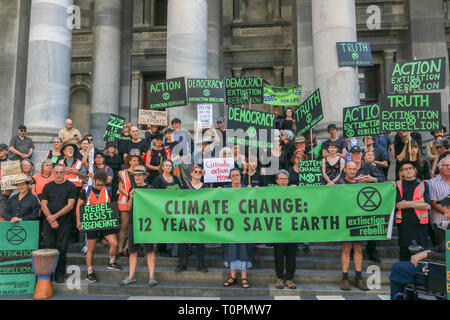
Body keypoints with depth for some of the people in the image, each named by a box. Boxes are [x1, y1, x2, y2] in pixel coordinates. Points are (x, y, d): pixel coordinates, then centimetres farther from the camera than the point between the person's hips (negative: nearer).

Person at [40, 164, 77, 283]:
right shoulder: (48, 186, 12)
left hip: (64, 224, -2)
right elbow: (43, 205, 6)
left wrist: (55, 216, -12)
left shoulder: (71, 186, 3)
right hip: (48, 223, 2)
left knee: (61, 249, 0)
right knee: (48, 249, 1)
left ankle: (60, 274, 9)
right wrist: (50, 219, -8)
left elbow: (70, 205, -5)